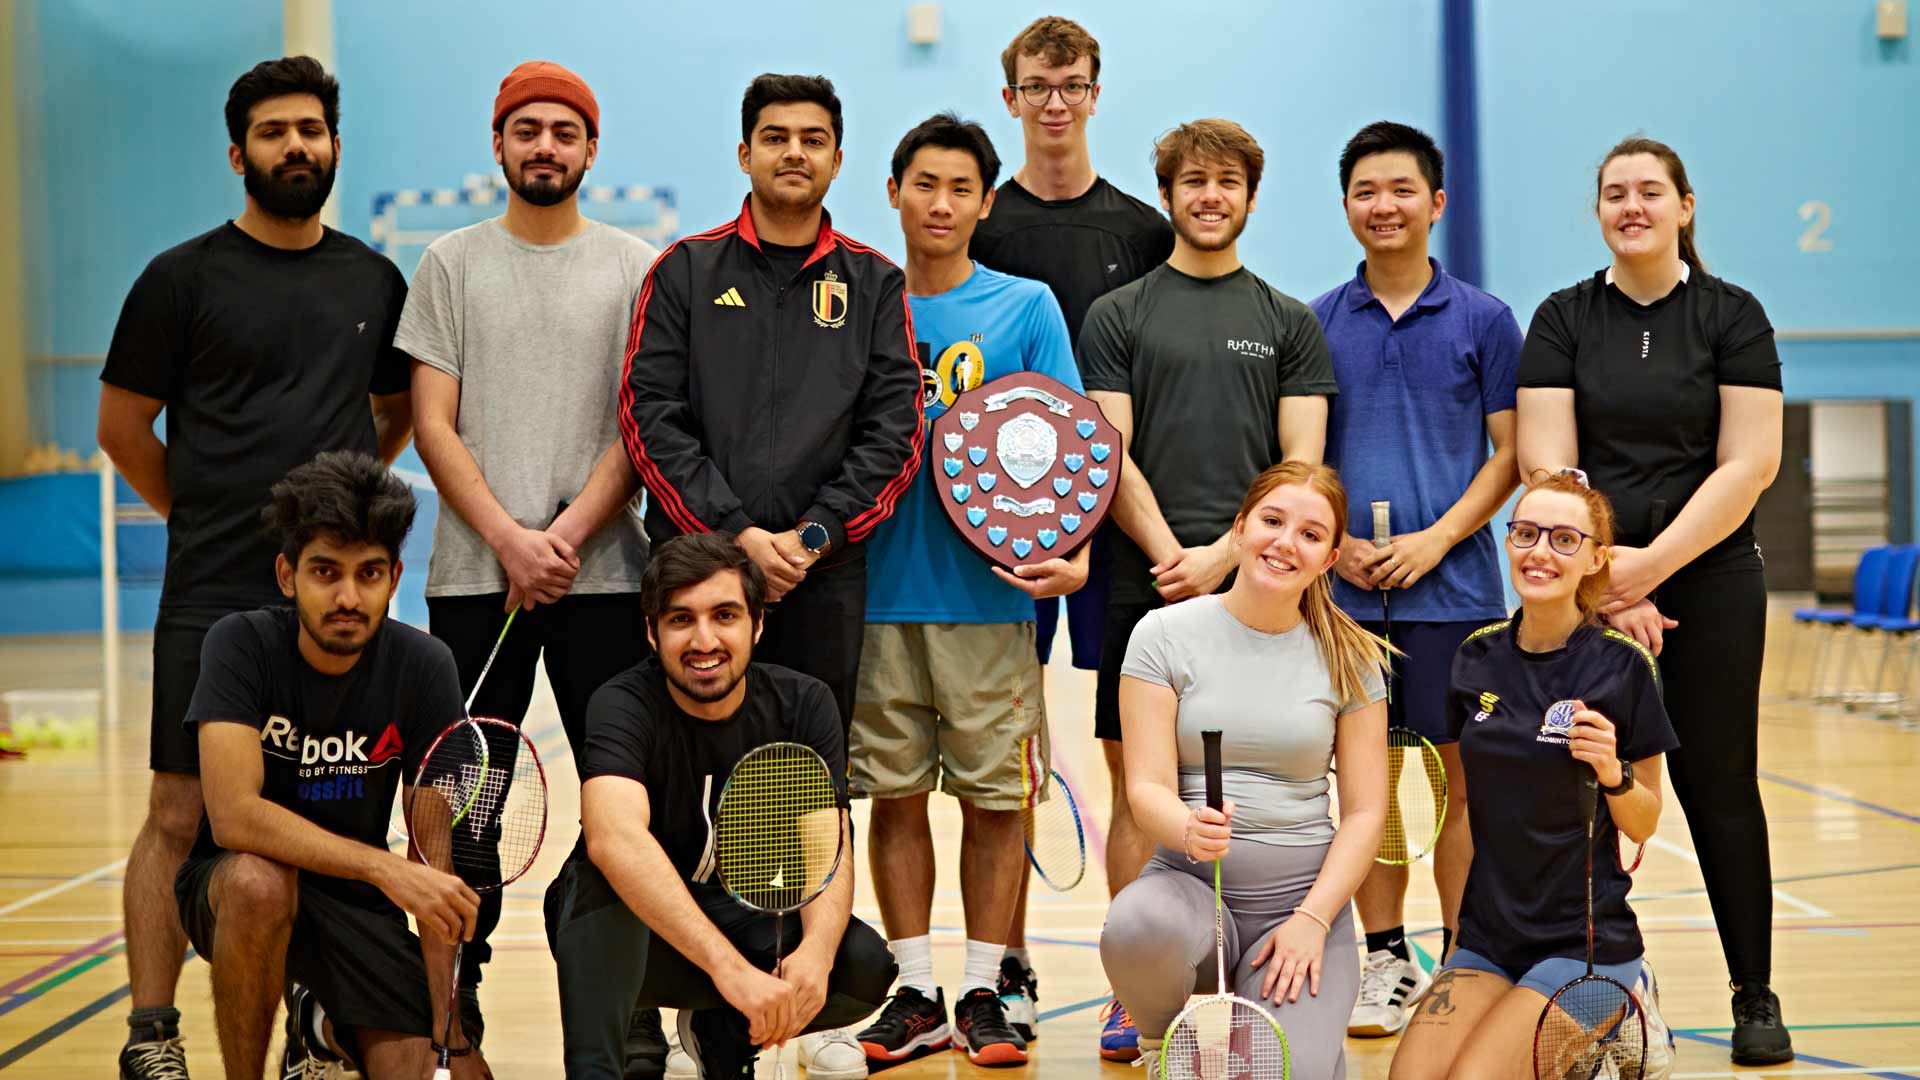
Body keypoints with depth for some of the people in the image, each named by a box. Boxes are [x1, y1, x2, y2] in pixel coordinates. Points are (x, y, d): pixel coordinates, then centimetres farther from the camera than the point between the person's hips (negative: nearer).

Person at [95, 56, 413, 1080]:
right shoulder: (184, 277, -1)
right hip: (213, 600, -3)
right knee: (180, 816, -3)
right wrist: (211, 517, 7)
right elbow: (122, 426, 4)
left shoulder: (374, 280, 10)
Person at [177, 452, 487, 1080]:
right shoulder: (243, 644, -16)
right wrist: (382, 867, -39)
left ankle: (324, 1026, 17)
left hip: (357, 909, 2)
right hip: (226, 892, -2)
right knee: (259, 879, -37)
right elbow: (235, 815, -28)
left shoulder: (422, 668, -12)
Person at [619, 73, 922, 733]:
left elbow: (895, 431, 4)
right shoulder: (686, 271, 8)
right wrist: (737, 533, -10)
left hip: (825, 580, 1)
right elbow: (649, 417, 0)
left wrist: (814, 537, -9)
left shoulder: (875, 283, 11)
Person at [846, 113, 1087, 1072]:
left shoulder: (1025, 307, 4)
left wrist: (1072, 552, -12)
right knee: (894, 795, 5)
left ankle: (984, 993, 12)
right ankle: (915, 996, 15)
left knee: (994, 797, 2)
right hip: (877, 592, 2)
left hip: (990, 595, -1)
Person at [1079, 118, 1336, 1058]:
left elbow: (1301, 464, 3)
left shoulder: (1290, 324, 11)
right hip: (1146, 585, 0)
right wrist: (1171, 558, -11)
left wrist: (1223, 556, -11)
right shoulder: (1117, 316, 9)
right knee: (1140, 788, 1)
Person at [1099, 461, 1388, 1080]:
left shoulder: (1349, 658, 5)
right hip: (1189, 881, -1)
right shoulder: (1166, 634, 0)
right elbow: (1147, 787, -6)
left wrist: (1312, 918, -10)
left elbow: (1365, 812, 3)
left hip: (1304, 895, 1)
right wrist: (1190, 831, -29)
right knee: (1138, 928, -38)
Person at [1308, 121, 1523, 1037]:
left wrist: (1436, 539, -10)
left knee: (1457, 779, 2)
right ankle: (1386, 962, 17)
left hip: (1453, 586, -2)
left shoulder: (1483, 321, 3)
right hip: (1346, 591, 2)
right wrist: (1329, 541, -6)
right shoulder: (1315, 325, 7)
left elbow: (1509, 454, 2)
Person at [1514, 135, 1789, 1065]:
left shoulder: (1732, 316, 2)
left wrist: (1652, 564, -13)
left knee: (1718, 786, 1)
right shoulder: (1564, 320, 5)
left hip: (1710, 581, -1)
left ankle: (1755, 998, 11)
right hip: (1585, 589, 1)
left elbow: (1749, 464, -5)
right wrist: (1605, 583, -11)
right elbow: (1547, 464, -2)